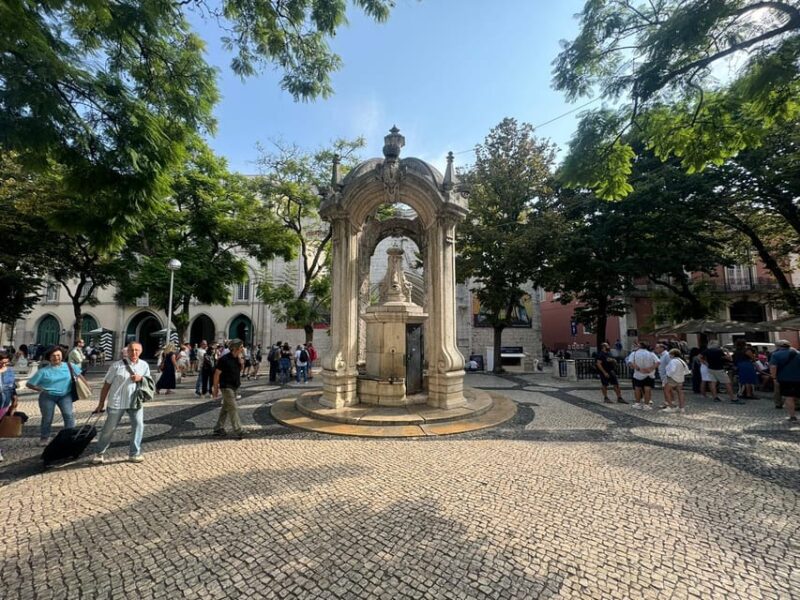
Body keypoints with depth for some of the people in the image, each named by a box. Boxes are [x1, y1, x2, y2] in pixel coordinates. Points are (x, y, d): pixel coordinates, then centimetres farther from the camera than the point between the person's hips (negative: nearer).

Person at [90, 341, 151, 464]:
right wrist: (101, 403, 0)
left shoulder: (144, 365, 4)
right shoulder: (117, 365, -5)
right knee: (109, 428, 7)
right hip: (117, 402, -2)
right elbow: (107, 385, -1)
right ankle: (100, 453, 27)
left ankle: (134, 453, 7)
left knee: (138, 425, -5)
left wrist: (141, 378, -12)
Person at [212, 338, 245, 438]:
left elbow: (240, 370, 8)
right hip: (227, 387, -8)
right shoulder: (224, 359, -16)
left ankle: (218, 428, 26)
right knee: (233, 409, -6)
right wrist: (216, 389, -8)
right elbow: (217, 374, -12)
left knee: (225, 408, 15)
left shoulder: (237, 358, 6)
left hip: (234, 387, 8)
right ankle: (238, 431, -2)